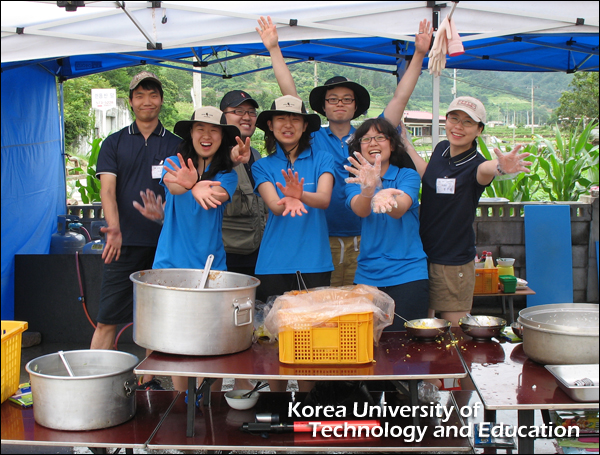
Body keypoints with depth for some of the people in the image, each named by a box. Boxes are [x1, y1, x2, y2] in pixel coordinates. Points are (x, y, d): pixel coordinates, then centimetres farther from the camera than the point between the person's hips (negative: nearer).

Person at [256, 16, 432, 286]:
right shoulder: (313, 138, 7)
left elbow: (400, 98, 6)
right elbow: (290, 96, 4)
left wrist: (419, 55, 1)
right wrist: (274, 49, 2)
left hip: (363, 243, 0)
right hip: (322, 241, 0)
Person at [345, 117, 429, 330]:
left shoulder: (408, 175, 1)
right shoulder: (356, 180, 6)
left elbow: (400, 210, -20)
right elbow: (360, 210, -17)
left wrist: (387, 200, -44)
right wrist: (368, 190, -40)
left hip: (408, 274, -2)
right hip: (367, 275, 2)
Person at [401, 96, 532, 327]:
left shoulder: (474, 165, -17)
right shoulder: (440, 149, 1)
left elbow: (485, 170, -42)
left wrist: (501, 167, -65)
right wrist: (406, 144, 20)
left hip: (454, 264, -5)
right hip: (421, 256, 6)